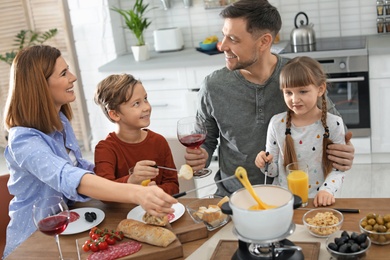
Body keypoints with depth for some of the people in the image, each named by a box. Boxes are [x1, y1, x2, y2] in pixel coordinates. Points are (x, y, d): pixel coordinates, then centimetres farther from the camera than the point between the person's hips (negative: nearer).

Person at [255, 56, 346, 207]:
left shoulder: (333, 124, -3)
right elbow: (273, 171, 8)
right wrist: (265, 163, -12)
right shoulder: (277, 123, 2)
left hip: (318, 201, -1)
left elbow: (338, 168, 0)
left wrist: (327, 189, -16)